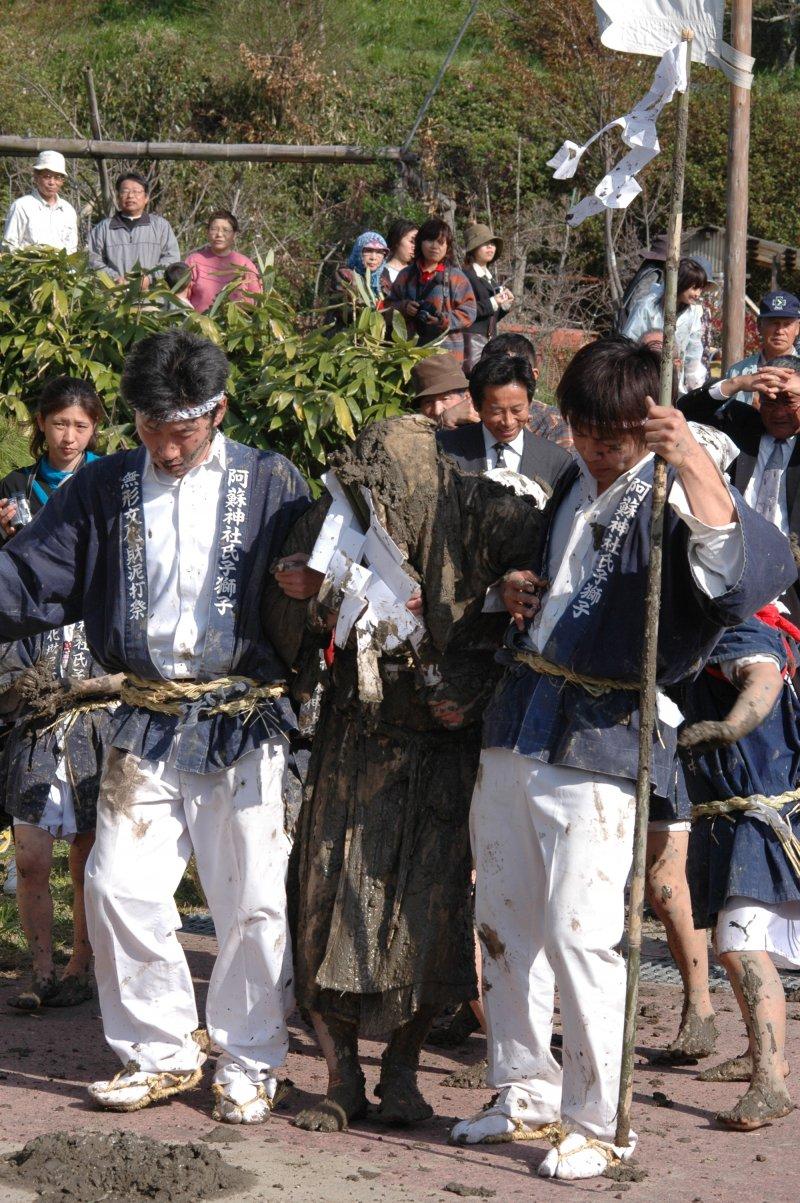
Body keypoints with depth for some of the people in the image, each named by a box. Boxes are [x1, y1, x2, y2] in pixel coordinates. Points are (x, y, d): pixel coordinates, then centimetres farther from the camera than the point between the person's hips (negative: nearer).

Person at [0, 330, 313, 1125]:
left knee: (252, 901, 0)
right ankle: (159, 1052, 17)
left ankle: (248, 1064, 16)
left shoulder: (270, 484, 1)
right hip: (147, 724, 3)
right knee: (120, 887, 0)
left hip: (244, 724, -3)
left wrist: (311, 587, -20)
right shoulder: (105, 489, 7)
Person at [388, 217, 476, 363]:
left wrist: (445, 320, -17)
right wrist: (404, 307, -4)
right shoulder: (406, 275, 15)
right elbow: (391, 305, 18)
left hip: (447, 350, -3)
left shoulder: (456, 276, 3)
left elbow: (469, 312, -2)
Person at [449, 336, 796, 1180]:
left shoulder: (670, 495, -10)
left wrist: (691, 460, -41)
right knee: (503, 922, 13)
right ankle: (527, 1096, 28)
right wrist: (520, 589, 12)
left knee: (579, 934, -9)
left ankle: (594, 1124, 5)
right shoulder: (568, 486, 14)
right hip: (516, 729, 8)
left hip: (600, 746, -8)